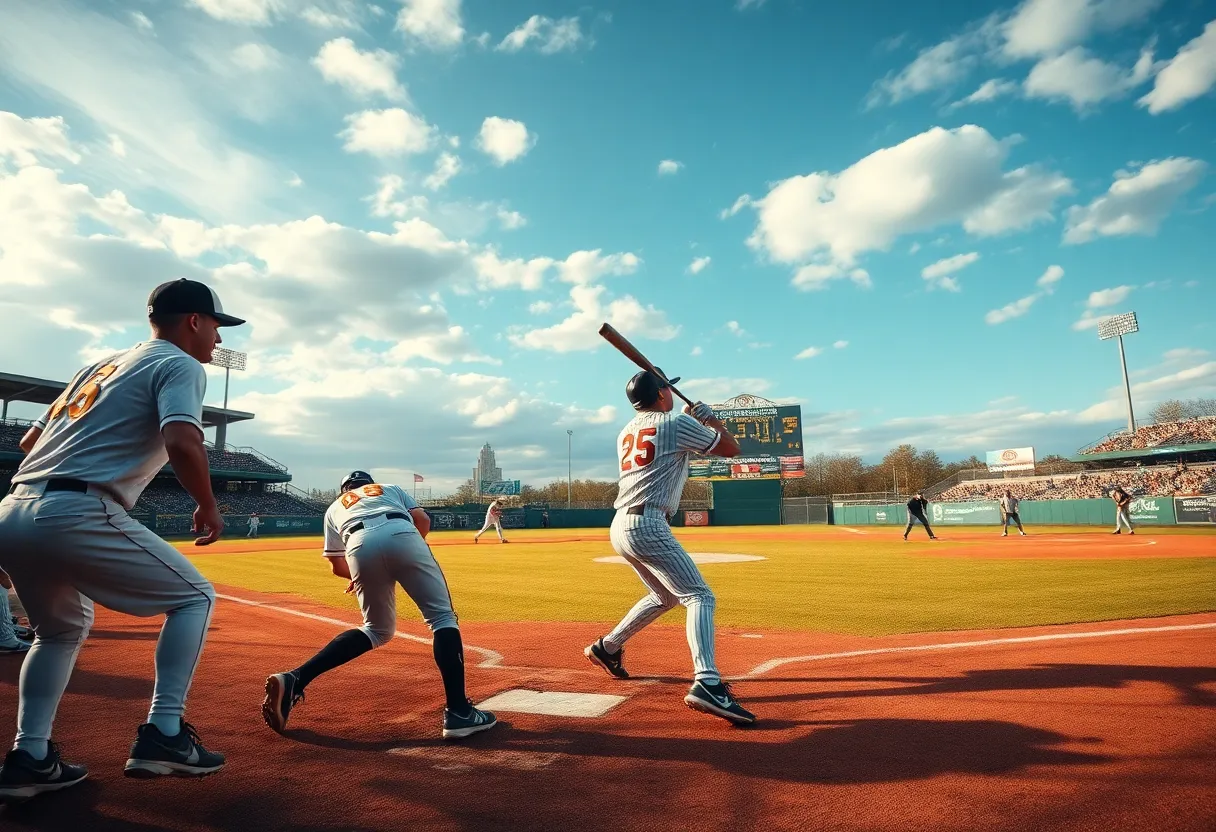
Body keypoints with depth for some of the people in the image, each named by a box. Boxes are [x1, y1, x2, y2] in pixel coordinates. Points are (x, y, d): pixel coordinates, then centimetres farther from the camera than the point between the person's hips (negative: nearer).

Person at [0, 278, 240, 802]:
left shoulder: (102, 364, 26)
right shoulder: (180, 364, 1)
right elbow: (182, 445, -18)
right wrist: (208, 508, -4)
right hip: (77, 516, -8)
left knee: (64, 626, 29)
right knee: (195, 597, 7)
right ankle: (162, 734, 1)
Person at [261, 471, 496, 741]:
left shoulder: (334, 508, 40)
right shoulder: (391, 488, 39)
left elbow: (337, 566, 33)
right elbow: (423, 521, 20)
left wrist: (361, 576, 52)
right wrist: (408, 557, 33)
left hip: (360, 546, 3)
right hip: (401, 535, -2)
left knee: (378, 630, 22)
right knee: (442, 617, 3)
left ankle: (294, 680, 14)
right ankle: (458, 713, -7)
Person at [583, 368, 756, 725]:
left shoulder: (627, 432, 19)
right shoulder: (678, 423, -2)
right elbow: (732, 448, 7)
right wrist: (712, 419, 22)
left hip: (620, 526, 9)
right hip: (647, 525, -8)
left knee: (665, 596, 25)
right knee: (699, 597, -10)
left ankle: (607, 647, 33)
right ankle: (707, 683, -28)